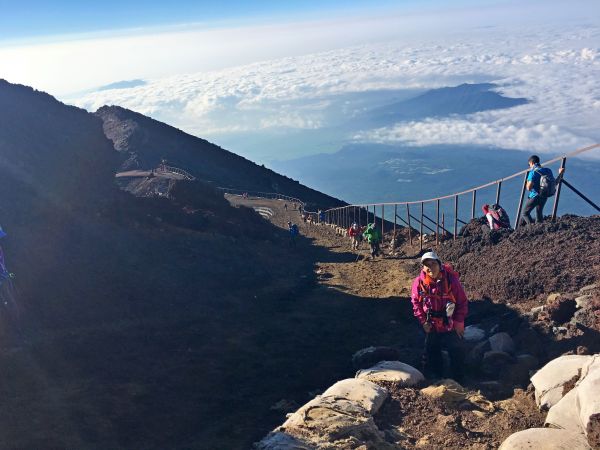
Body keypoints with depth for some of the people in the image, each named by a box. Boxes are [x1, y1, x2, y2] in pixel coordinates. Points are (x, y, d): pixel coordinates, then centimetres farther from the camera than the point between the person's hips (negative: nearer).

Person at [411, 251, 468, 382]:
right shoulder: (419, 282, -14)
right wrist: (423, 321, -7)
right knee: (431, 353, 17)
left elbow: (462, 302, -9)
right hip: (431, 327, 2)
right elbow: (416, 303, -2)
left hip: (451, 327, -2)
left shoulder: (451, 279, -18)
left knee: (457, 354, 9)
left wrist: (459, 322, -10)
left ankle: (458, 380, 29)